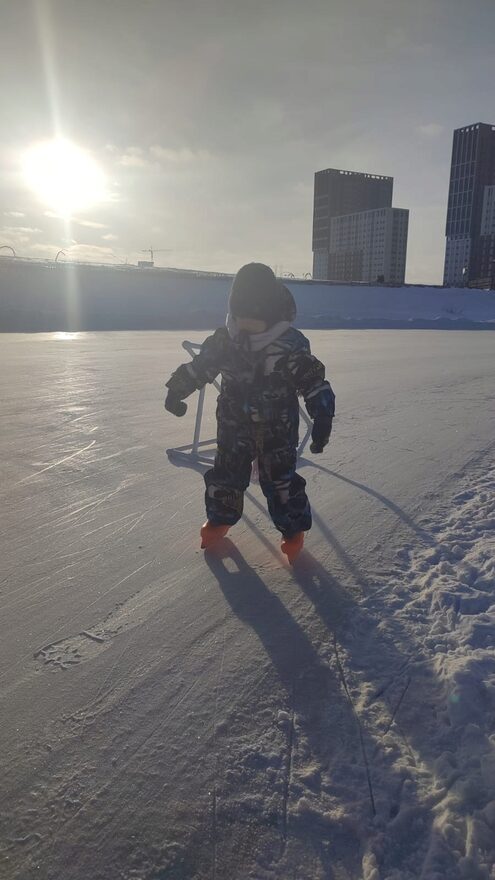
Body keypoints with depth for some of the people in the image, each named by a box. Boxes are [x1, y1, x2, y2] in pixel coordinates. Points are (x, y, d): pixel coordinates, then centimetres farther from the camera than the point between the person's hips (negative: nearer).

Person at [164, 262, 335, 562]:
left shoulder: (291, 345, -19)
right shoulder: (225, 339, -8)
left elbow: (314, 382, -16)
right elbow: (200, 366, 6)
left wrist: (322, 420, -23)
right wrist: (177, 389, 3)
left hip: (277, 430, -3)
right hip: (234, 426, 4)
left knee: (280, 481, 2)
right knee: (225, 475, 14)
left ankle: (294, 529, 25)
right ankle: (220, 518, 40)